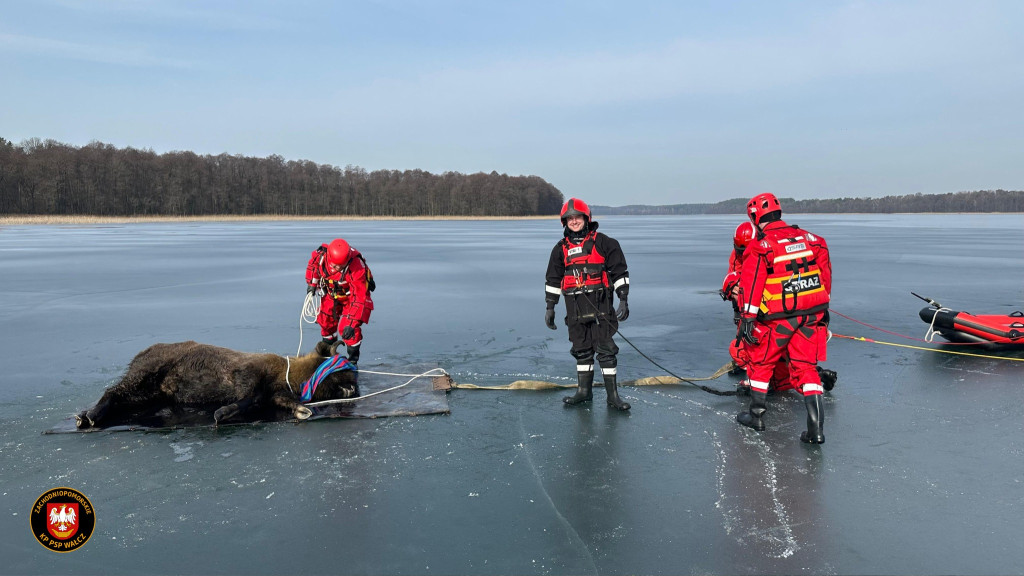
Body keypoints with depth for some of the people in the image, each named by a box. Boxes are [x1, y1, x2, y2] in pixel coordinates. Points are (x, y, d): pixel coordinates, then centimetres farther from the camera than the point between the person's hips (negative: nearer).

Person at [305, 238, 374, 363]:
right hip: (331, 292, 5)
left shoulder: (356, 268, -41)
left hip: (354, 294, -5)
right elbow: (313, 264, 1)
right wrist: (312, 283, -1)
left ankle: (353, 357, 2)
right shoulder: (321, 255, -28)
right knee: (325, 319, 14)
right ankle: (328, 344, 43)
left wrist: (351, 324, -44)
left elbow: (358, 298, -40)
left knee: (347, 327, -18)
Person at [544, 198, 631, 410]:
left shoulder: (603, 242, 0)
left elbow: (619, 271, 0)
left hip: (600, 304, -3)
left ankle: (613, 395, 4)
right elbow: (552, 280, 16)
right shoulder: (561, 249, 11)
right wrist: (550, 307, 14)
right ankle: (584, 391, 21)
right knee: (581, 349, 10)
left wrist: (623, 301, -6)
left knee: (606, 349, -2)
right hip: (575, 307, 4)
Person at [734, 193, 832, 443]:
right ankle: (816, 428, 2)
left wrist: (747, 319, -9)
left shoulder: (760, 247, -10)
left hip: (777, 317, -4)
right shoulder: (812, 239, 7)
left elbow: (751, 286, -13)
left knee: (761, 361, 16)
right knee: (805, 367, 10)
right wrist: (822, 310, 21)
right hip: (812, 314, 4)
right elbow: (826, 277, 12)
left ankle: (756, 414, 26)